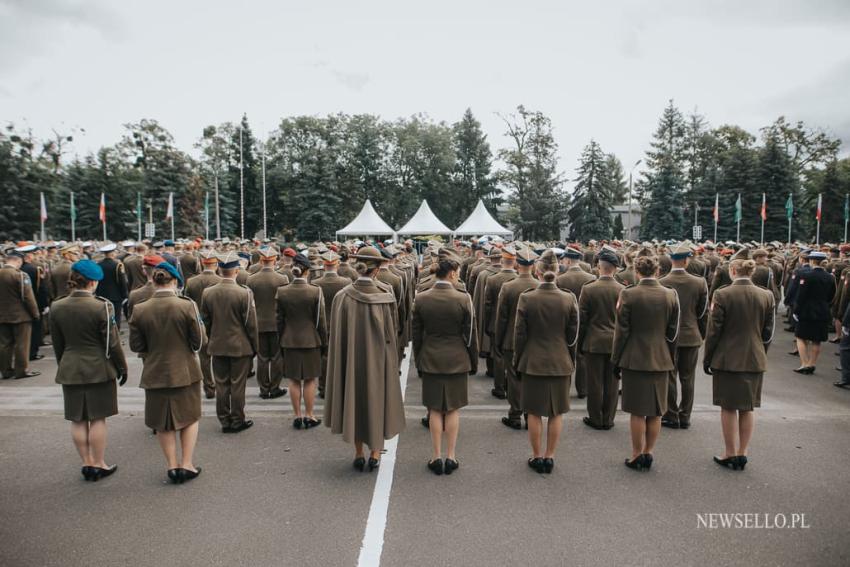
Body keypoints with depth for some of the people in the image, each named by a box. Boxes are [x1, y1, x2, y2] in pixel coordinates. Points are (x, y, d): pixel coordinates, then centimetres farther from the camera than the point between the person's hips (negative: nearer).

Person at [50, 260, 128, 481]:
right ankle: (99, 464, 13)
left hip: (70, 370, 4)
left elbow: (57, 344, 9)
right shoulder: (102, 307, -15)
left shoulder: (57, 308, 0)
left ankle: (87, 463, 21)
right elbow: (112, 342, -11)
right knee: (97, 419, 5)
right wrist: (122, 367, 1)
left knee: (77, 420, 12)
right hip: (99, 369, -4)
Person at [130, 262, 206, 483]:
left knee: (163, 423, 17)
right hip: (185, 371, -2)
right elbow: (200, 341, -12)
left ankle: (172, 465, 23)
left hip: (155, 373, 2)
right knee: (189, 417, 17)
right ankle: (186, 464, 17)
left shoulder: (140, 310, -8)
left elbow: (136, 346, -3)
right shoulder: (187, 306, -16)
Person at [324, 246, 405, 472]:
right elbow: (391, 336, -7)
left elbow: (337, 335, -5)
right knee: (376, 399, 16)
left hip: (350, 359, 1)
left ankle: (359, 454, 25)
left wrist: (350, 349, 9)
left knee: (354, 399, 17)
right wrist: (391, 360, 7)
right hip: (377, 359, -1)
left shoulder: (342, 297, -11)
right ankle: (374, 453, 23)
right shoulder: (384, 299, -14)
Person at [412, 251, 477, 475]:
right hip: (456, 360, -1)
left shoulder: (421, 299, -4)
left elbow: (416, 335, 3)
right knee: (453, 409, 9)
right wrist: (474, 362, 7)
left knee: (435, 410, 10)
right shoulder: (463, 299, -11)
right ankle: (450, 457, 15)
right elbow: (470, 335, -5)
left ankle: (436, 457, 15)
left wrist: (419, 362, 13)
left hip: (430, 361, 2)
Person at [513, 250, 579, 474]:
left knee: (534, 413, 10)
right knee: (556, 413, 12)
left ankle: (537, 457, 19)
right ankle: (550, 457, 20)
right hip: (560, 363, 2)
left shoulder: (526, 298, -11)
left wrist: (517, 362, 5)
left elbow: (520, 334, -7)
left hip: (533, 363, -1)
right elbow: (573, 335, 0)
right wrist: (571, 361, 13)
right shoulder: (569, 299, -6)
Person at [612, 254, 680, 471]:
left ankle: (637, 455, 14)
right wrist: (669, 357, 15)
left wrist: (616, 361, 0)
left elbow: (621, 331, -9)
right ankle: (648, 453, 21)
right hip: (661, 360, 3)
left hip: (634, 359, -3)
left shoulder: (628, 294, -12)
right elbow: (673, 332, 3)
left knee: (638, 412, 6)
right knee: (655, 412, 13)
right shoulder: (671, 295, -2)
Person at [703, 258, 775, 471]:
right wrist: (760, 354, 18)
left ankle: (731, 454, 14)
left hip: (727, 359, -4)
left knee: (728, 407, 7)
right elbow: (768, 333, 6)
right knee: (748, 408, 13)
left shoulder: (722, 294, -12)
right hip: (755, 360, 4)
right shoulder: (766, 296, 0)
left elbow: (713, 331, -9)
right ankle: (742, 453, 19)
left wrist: (707, 358, 0)